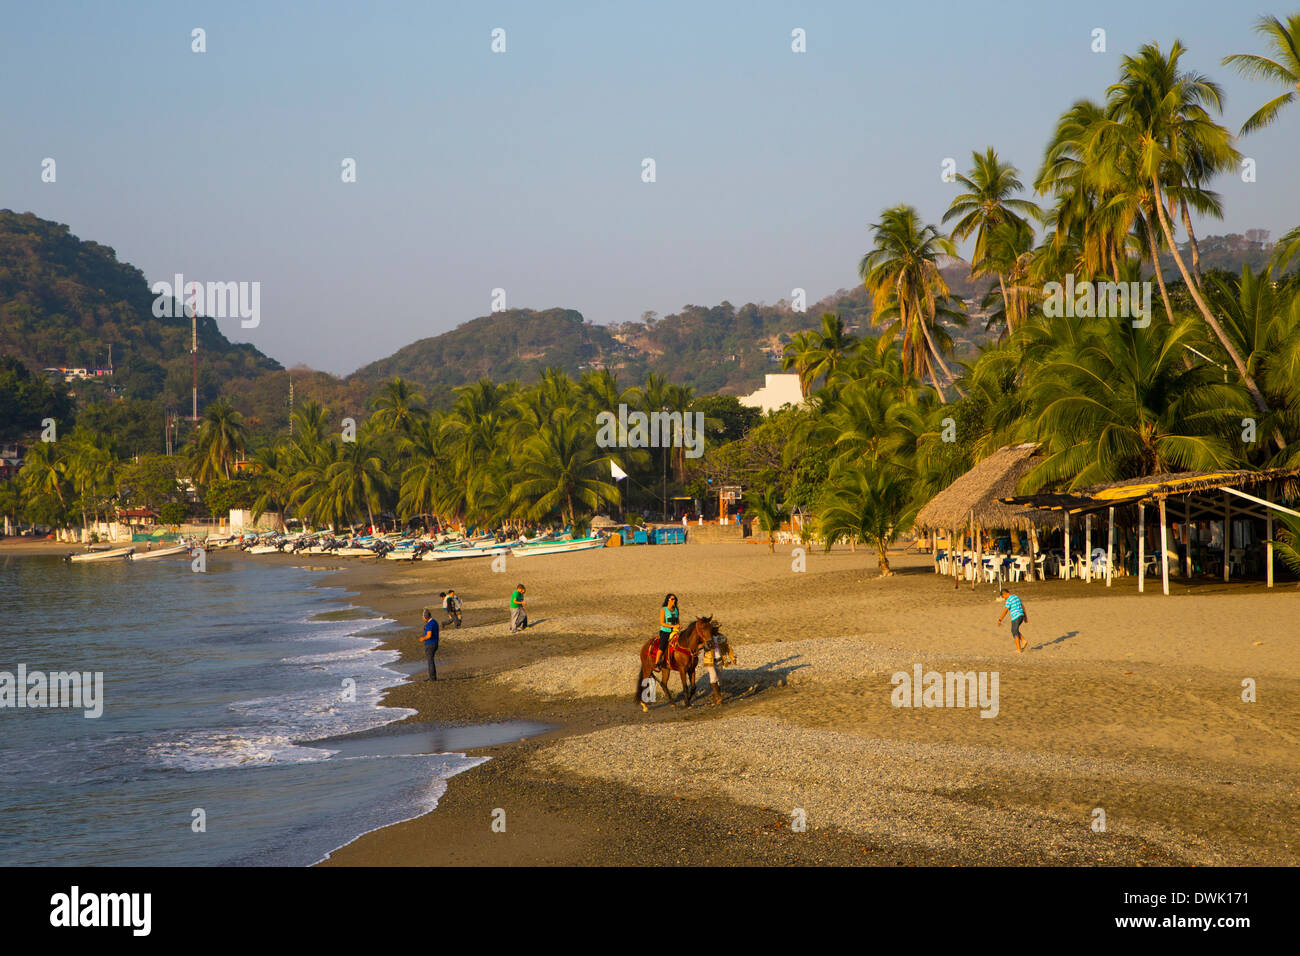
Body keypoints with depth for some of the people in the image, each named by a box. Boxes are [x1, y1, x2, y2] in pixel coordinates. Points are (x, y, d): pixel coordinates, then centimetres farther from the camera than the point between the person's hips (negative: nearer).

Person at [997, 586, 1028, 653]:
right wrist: (1025, 616, 30)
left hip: (1015, 617, -8)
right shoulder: (1016, 597, 14)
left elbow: (1005, 611, -17)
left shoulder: (1009, 600, -13)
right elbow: (1022, 606, 21)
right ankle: (1024, 641, 10)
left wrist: (1000, 620, -13)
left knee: (1015, 632, 2)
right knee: (1014, 630, 22)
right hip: (1021, 615, 8)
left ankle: (1019, 649, 3)